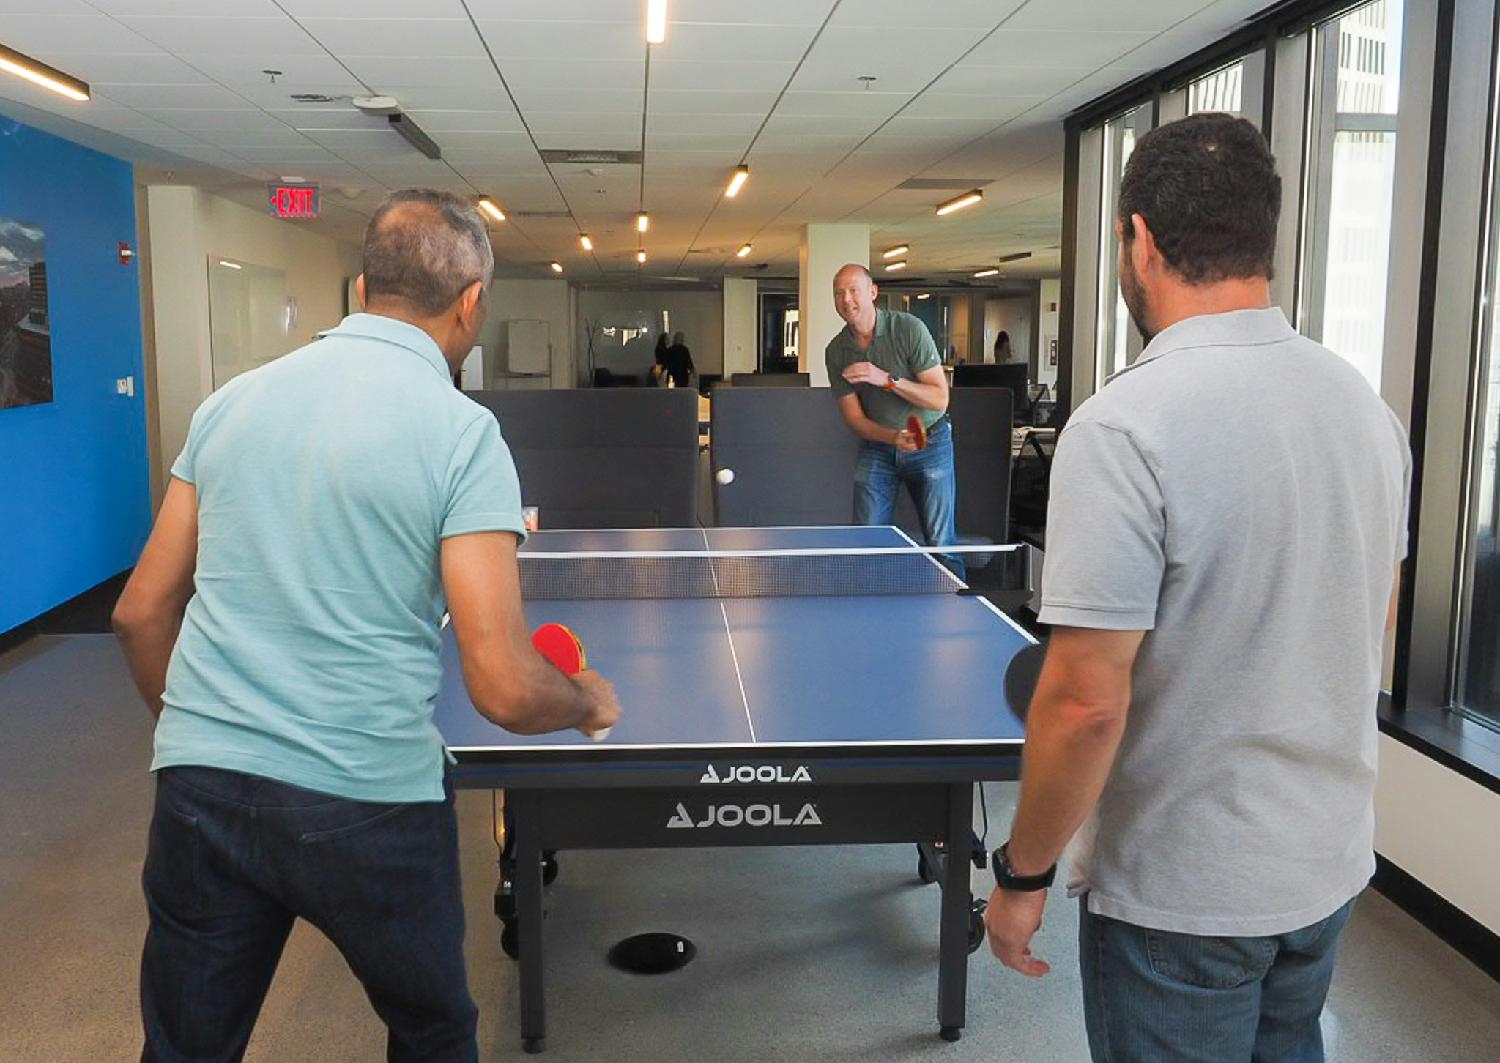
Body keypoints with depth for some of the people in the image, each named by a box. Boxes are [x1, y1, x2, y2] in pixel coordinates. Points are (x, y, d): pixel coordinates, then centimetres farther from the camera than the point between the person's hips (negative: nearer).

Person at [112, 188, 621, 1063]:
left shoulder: (231, 401, 5)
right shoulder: (461, 432, -11)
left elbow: (142, 612, 11)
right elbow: (506, 689, -16)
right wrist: (590, 703, 5)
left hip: (197, 790, 5)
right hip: (367, 805, -4)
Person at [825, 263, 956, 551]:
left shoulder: (909, 328, -16)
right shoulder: (836, 351, -6)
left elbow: (940, 399, -18)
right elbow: (854, 418, -5)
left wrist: (887, 379, -31)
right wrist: (894, 437, -24)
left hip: (929, 443, -3)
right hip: (877, 446, 3)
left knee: (940, 544, -3)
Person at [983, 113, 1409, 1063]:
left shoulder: (1125, 426, -24)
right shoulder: (1366, 405, -1)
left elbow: (1086, 705, -24)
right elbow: (1371, 632, 11)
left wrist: (1022, 875, -11)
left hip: (1182, 895, -6)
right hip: (1332, 867, 7)